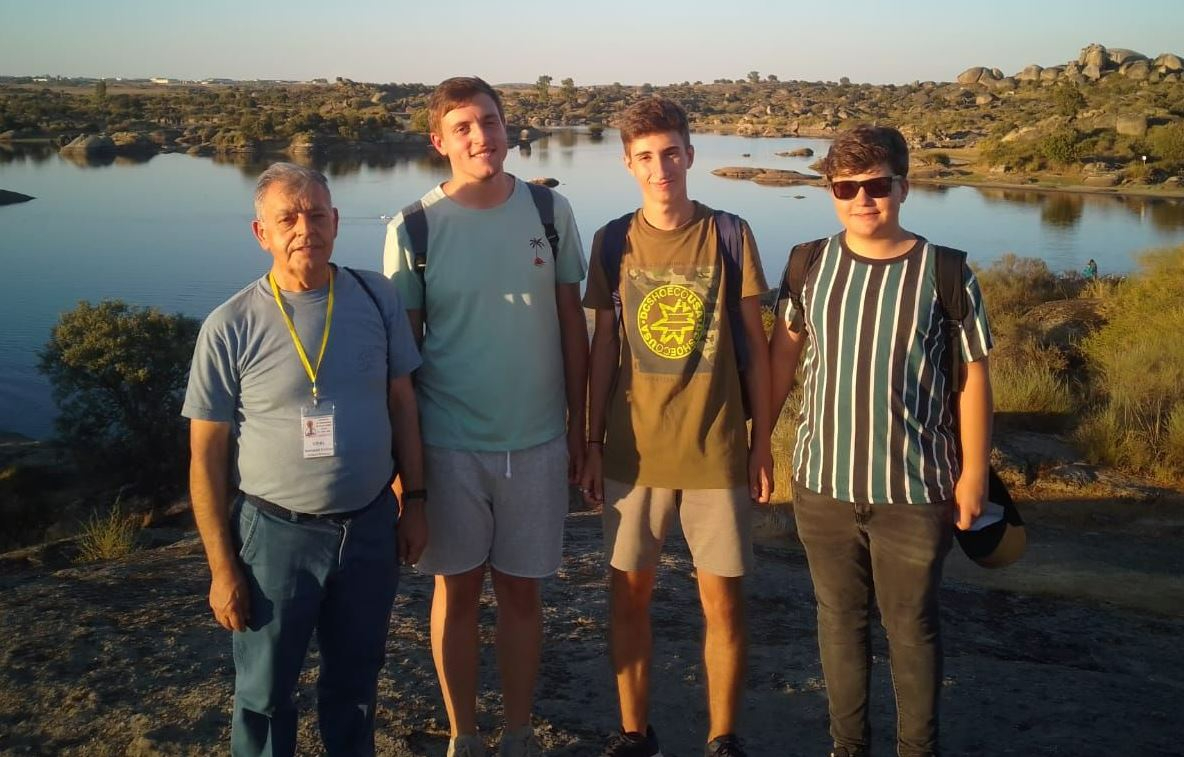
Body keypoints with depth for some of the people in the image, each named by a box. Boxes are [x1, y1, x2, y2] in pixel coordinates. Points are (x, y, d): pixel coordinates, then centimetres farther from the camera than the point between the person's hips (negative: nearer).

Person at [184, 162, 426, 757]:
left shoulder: (377, 299, -2)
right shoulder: (230, 327, -11)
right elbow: (207, 455, -7)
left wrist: (414, 501, 6)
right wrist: (222, 568, -7)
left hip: (371, 526, 3)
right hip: (277, 533, -2)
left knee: (355, 679, 20)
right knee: (264, 693, 13)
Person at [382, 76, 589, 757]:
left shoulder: (551, 210, -2)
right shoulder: (413, 229, -6)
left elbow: (572, 323, 5)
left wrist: (579, 426, 5)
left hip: (538, 441, 1)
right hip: (449, 444, -1)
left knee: (521, 591, 12)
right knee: (458, 589, 11)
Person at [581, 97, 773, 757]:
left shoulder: (729, 235, -2)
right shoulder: (613, 242, 2)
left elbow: (755, 345, 1)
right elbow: (604, 348, 6)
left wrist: (762, 442, 0)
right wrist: (593, 444, 5)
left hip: (716, 449, -1)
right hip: (633, 448, 2)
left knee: (724, 601, 5)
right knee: (629, 595, 9)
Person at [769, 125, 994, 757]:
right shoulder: (809, 265, -1)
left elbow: (972, 376, -3)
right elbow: (783, 353, 9)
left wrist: (974, 473, -2)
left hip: (916, 490, -2)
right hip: (823, 482, 3)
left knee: (911, 624, 12)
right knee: (839, 617, 15)